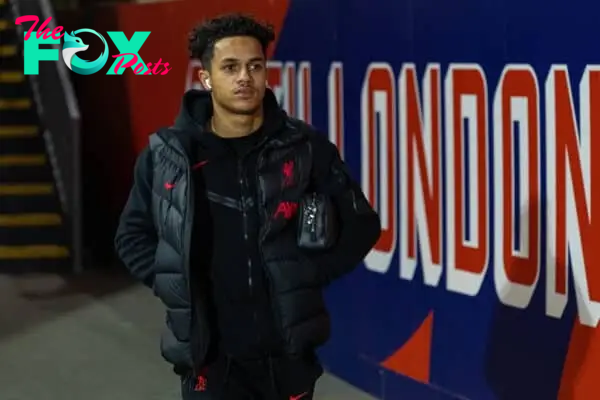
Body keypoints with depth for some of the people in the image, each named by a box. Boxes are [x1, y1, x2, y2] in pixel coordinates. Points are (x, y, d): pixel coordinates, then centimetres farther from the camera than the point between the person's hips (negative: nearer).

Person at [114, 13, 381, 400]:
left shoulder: (306, 147, -2)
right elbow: (133, 236, 11)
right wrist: (171, 284, -3)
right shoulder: (166, 155, -2)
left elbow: (360, 225, 5)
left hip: (288, 350, 1)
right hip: (209, 354, -1)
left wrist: (312, 275, -4)